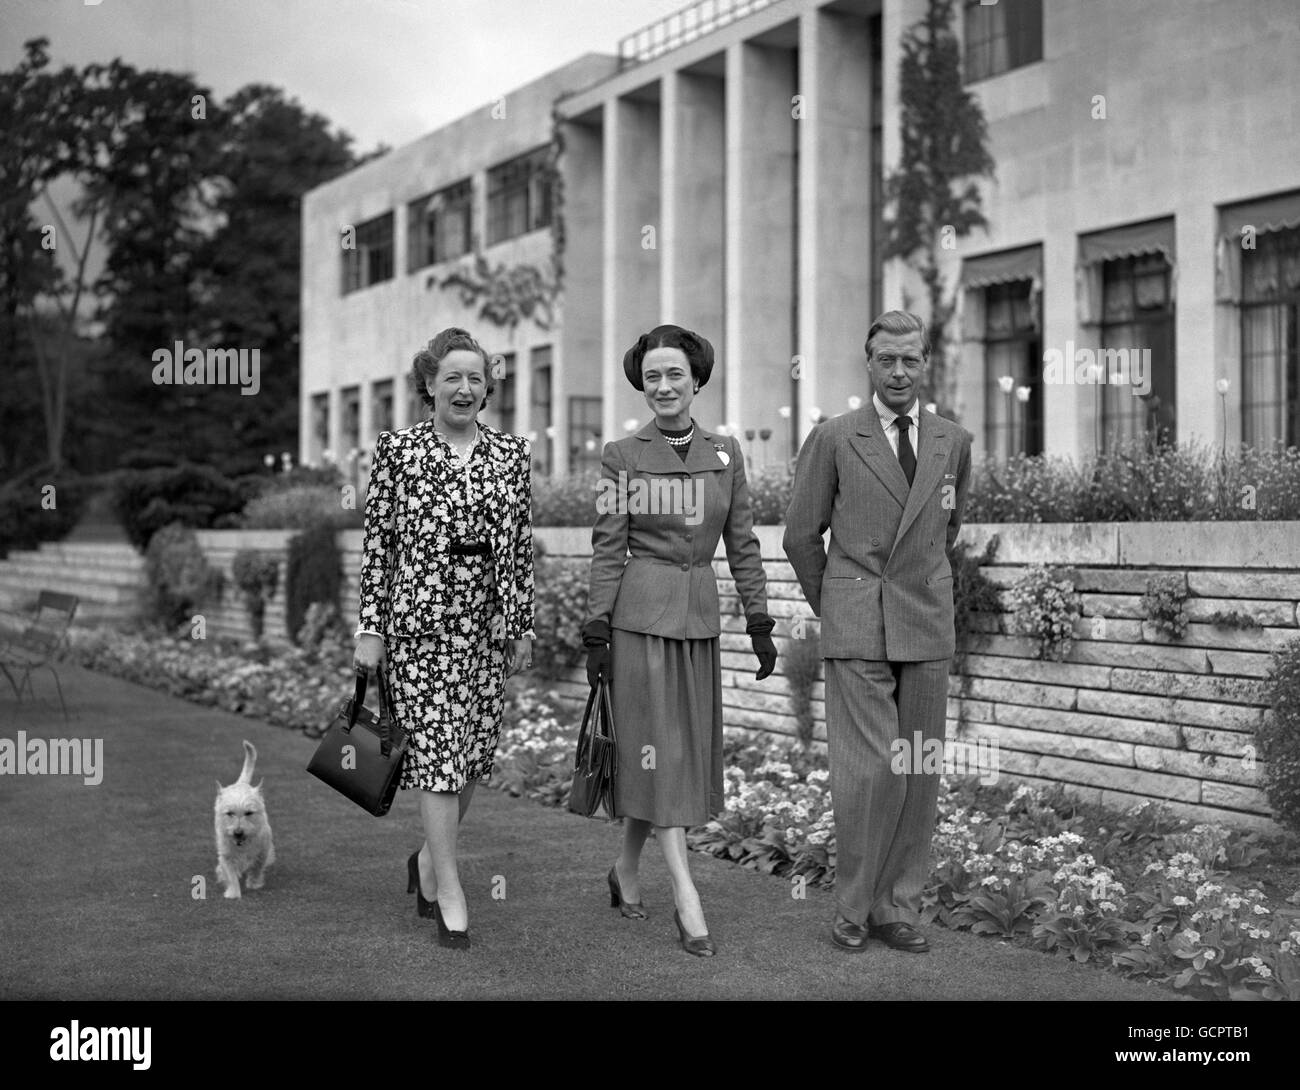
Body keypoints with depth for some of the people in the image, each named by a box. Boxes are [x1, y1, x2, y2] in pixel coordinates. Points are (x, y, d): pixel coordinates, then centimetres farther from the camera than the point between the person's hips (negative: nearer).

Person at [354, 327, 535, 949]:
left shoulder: (510, 453, 8)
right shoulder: (397, 450, -1)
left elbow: (521, 546, 10)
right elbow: (376, 543, -1)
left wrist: (524, 625, 9)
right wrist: (370, 627, -3)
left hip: (488, 622, 4)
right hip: (420, 620, -4)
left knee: (477, 747, 8)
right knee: (436, 748, -4)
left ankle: (430, 858, 32)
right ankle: (449, 892, 5)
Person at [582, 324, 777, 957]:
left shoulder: (725, 453, 6)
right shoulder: (621, 456, -2)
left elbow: (742, 545, 9)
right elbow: (606, 550, -4)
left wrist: (759, 624, 6)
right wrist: (596, 633, -7)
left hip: (699, 617, 4)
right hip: (640, 614, -4)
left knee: (686, 752, 10)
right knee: (657, 751, -5)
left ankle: (626, 870, 29)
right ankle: (687, 901, -2)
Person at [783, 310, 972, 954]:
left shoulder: (953, 442, 9)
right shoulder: (833, 440, 0)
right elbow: (801, 536, 6)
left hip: (927, 630, 4)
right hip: (855, 633, -3)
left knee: (919, 772, 4)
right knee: (868, 770, -8)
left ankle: (897, 906, 14)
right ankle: (853, 908, 6)